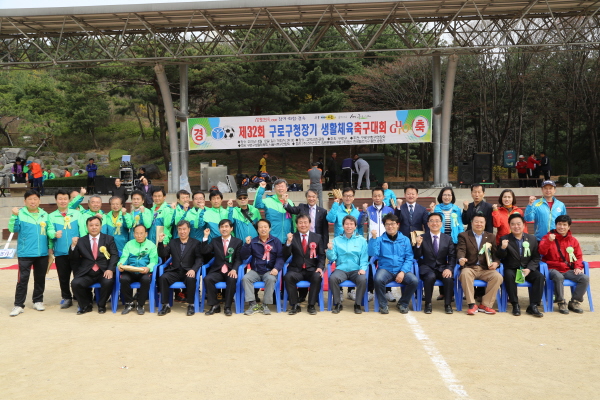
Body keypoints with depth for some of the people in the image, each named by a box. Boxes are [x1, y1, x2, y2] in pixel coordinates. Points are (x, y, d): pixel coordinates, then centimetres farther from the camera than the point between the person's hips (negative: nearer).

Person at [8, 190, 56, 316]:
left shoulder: (45, 215, 6)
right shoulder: (20, 214, -4)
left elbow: (50, 229, 5)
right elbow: (13, 229, -9)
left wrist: (54, 234, -16)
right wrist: (14, 216, -20)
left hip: (42, 253, 4)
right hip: (25, 253, -4)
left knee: (40, 278, 13)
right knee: (23, 279, -2)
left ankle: (38, 301, 26)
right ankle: (18, 305, 6)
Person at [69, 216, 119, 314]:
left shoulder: (109, 239, 11)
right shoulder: (81, 241, 13)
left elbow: (114, 255, 1)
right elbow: (74, 260, 9)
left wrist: (110, 269, -16)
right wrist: (73, 246, -7)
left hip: (103, 272, -1)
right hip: (86, 274, 2)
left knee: (108, 282, -31)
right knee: (75, 283, -24)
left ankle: (101, 305, -2)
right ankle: (86, 306, 2)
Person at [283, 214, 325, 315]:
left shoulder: (317, 237, 10)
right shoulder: (292, 237, 7)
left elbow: (322, 255, 9)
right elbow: (286, 256, -3)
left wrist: (320, 267, -9)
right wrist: (288, 242, -19)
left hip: (312, 270, 0)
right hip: (296, 270, 0)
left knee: (317, 277, -32)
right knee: (288, 277, -31)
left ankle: (311, 305, -16)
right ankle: (295, 305, -16)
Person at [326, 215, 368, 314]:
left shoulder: (361, 240, 12)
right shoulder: (336, 240, 13)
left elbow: (364, 258, 6)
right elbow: (332, 258, 6)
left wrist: (363, 268, -12)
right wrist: (330, 250, -14)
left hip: (356, 270, 0)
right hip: (341, 269, 0)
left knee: (363, 279, -32)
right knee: (332, 278, -31)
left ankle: (358, 304, -8)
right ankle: (337, 304, -10)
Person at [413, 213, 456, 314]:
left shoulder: (448, 239, 8)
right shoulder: (422, 238, 2)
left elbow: (452, 257, 4)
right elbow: (416, 257, -2)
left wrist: (449, 268, -15)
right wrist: (418, 245, -20)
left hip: (443, 268, 2)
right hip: (427, 268, -2)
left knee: (449, 278, -30)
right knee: (430, 277, -34)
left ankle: (448, 304, -9)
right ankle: (428, 304, -14)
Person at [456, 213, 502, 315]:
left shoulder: (491, 237, 16)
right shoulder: (463, 236, 7)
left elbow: (495, 253, 11)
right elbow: (461, 250, -8)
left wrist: (496, 262, -12)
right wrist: (461, 258, -31)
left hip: (485, 269, 2)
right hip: (470, 268, -2)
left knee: (498, 277, -27)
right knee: (465, 274, -36)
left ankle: (485, 305, -15)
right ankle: (472, 305, -28)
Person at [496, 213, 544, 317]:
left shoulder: (532, 238, 7)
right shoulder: (505, 239, 1)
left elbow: (536, 258, 5)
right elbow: (500, 257, -5)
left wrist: (529, 269, -12)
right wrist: (502, 248, -27)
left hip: (527, 269, 2)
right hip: (511, 269, -2)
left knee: (540, 277, -25)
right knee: (509, 276, -34)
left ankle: (533, 306, -16)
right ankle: (515, 305, -23)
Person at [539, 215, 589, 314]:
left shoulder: (573, 240, 12)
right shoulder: (548, 237, 2)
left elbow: (578, 256, 15)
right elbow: (542, 252, -13)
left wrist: (578, 267, -3)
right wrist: (549, 241, -28)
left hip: (568, 270, 4)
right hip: (553, 269, -4)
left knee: (585, 278, -20)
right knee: (558, 277, -37)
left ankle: (574, 302, -3)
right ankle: (561, 302, -17)